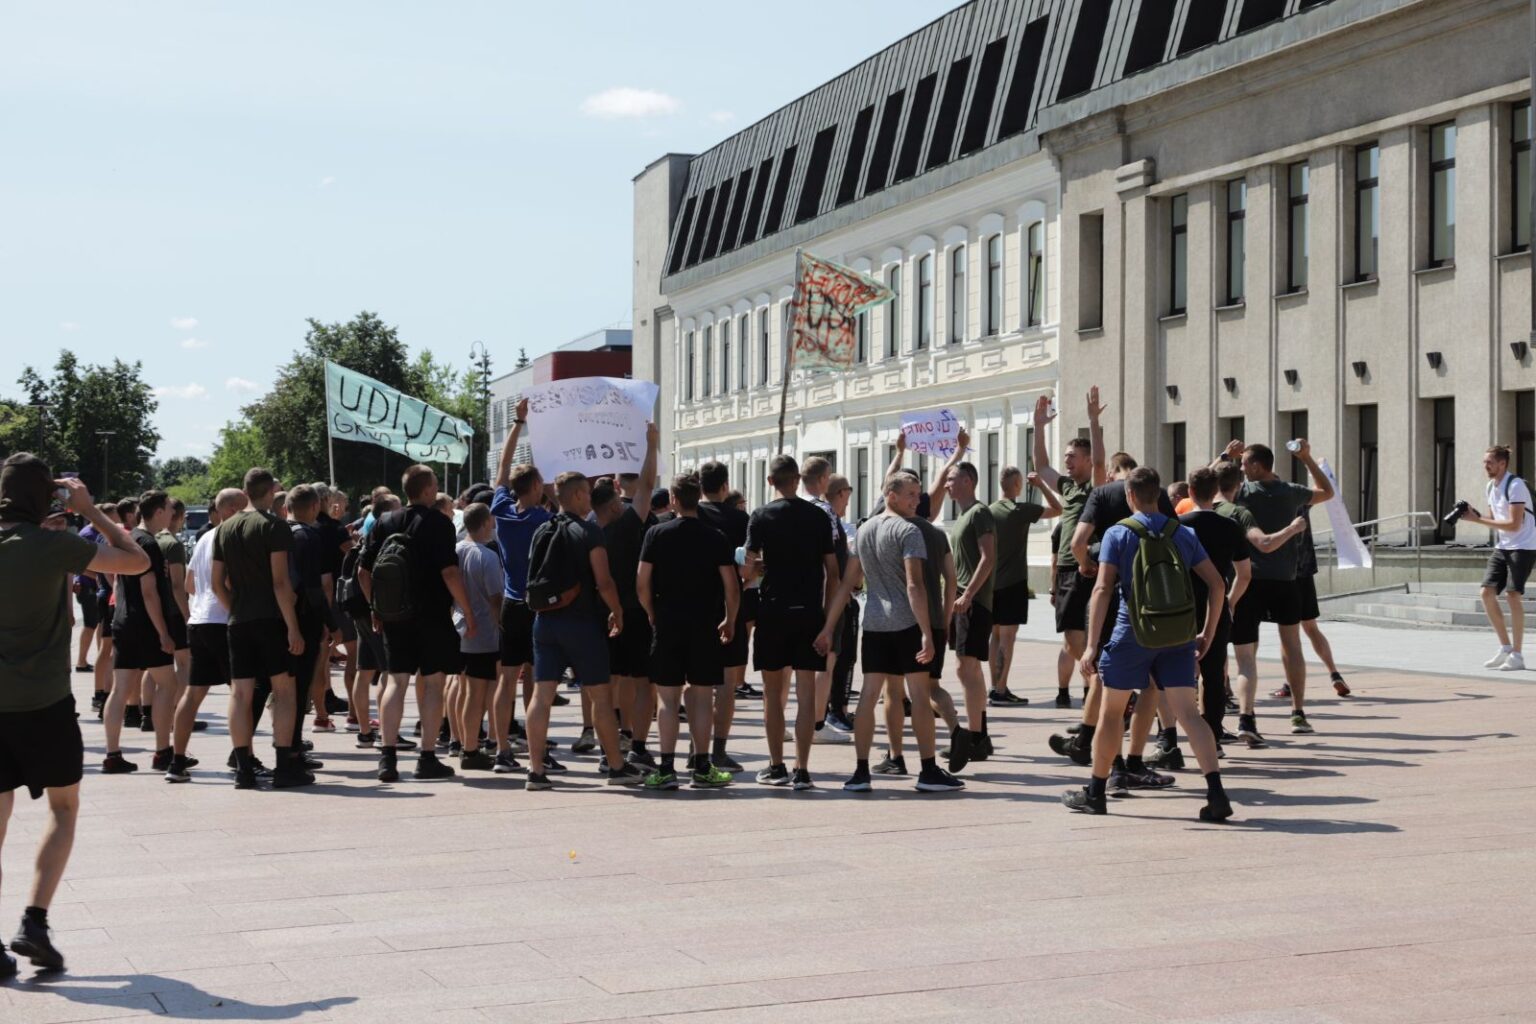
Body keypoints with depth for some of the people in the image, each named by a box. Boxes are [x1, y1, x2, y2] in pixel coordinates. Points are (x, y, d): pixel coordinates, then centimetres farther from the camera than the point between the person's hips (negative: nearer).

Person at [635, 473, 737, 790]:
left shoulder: (657, 535, -3)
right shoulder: (716, 538, -1)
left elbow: (642, 584, -6)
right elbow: (732, 586, -3)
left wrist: (653, 614, 10)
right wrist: (729, 620, 11)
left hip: (668, 624, 0)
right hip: (706, 626, 1)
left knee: (669, 700, 4)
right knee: (702, 699, 7)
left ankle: (666, 769, 1)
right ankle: (702, 768, 10)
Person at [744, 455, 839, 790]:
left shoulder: (761, 517, -4)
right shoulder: (819, 516, 2)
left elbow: (749, 569, -7)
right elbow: (832, 570, 3)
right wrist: (827, 611, 9)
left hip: (773, 609, -1)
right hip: (809, 610, 1)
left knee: (773, 692, 9)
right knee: (806, 693, 2)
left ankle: (777, 768, 13)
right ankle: (801, 771, -1)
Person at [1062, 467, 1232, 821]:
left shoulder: (1119, 534, -4)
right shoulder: (1184, 534, 7)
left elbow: (1102, 589, -12)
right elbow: (1216, 584, 5)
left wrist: (1091, 645, -13)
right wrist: (1207, 634, 12)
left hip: (1133, 633, -3)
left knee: (1111, 711, 13)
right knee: (1188, 713, -2)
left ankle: (1096, 792, 23)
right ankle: (1216, 793, -16)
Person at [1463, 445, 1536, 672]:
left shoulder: (1515, 486, -17)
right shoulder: (1491, 486, 10)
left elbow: (1513, 524, -22)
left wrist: (1477, 520, -21)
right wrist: (1476, 515, -3)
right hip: (1502, 548, 8)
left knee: (1512, 595, -14)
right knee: (1487, 592, -2)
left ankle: (1516, 655, -7)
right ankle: (1505, 647, 9)